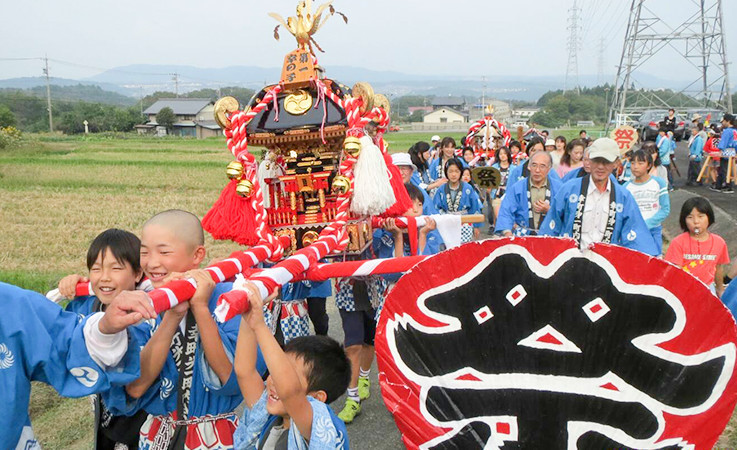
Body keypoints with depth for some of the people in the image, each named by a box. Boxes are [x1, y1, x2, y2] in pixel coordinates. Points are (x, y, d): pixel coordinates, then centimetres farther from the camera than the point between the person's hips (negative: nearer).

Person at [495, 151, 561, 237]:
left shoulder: (559, 188, 6)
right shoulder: (516, 188, 4)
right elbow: (506, 212, -5)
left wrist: (548, 210, -13)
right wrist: (507, 233, -21)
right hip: (522, 235, 1)